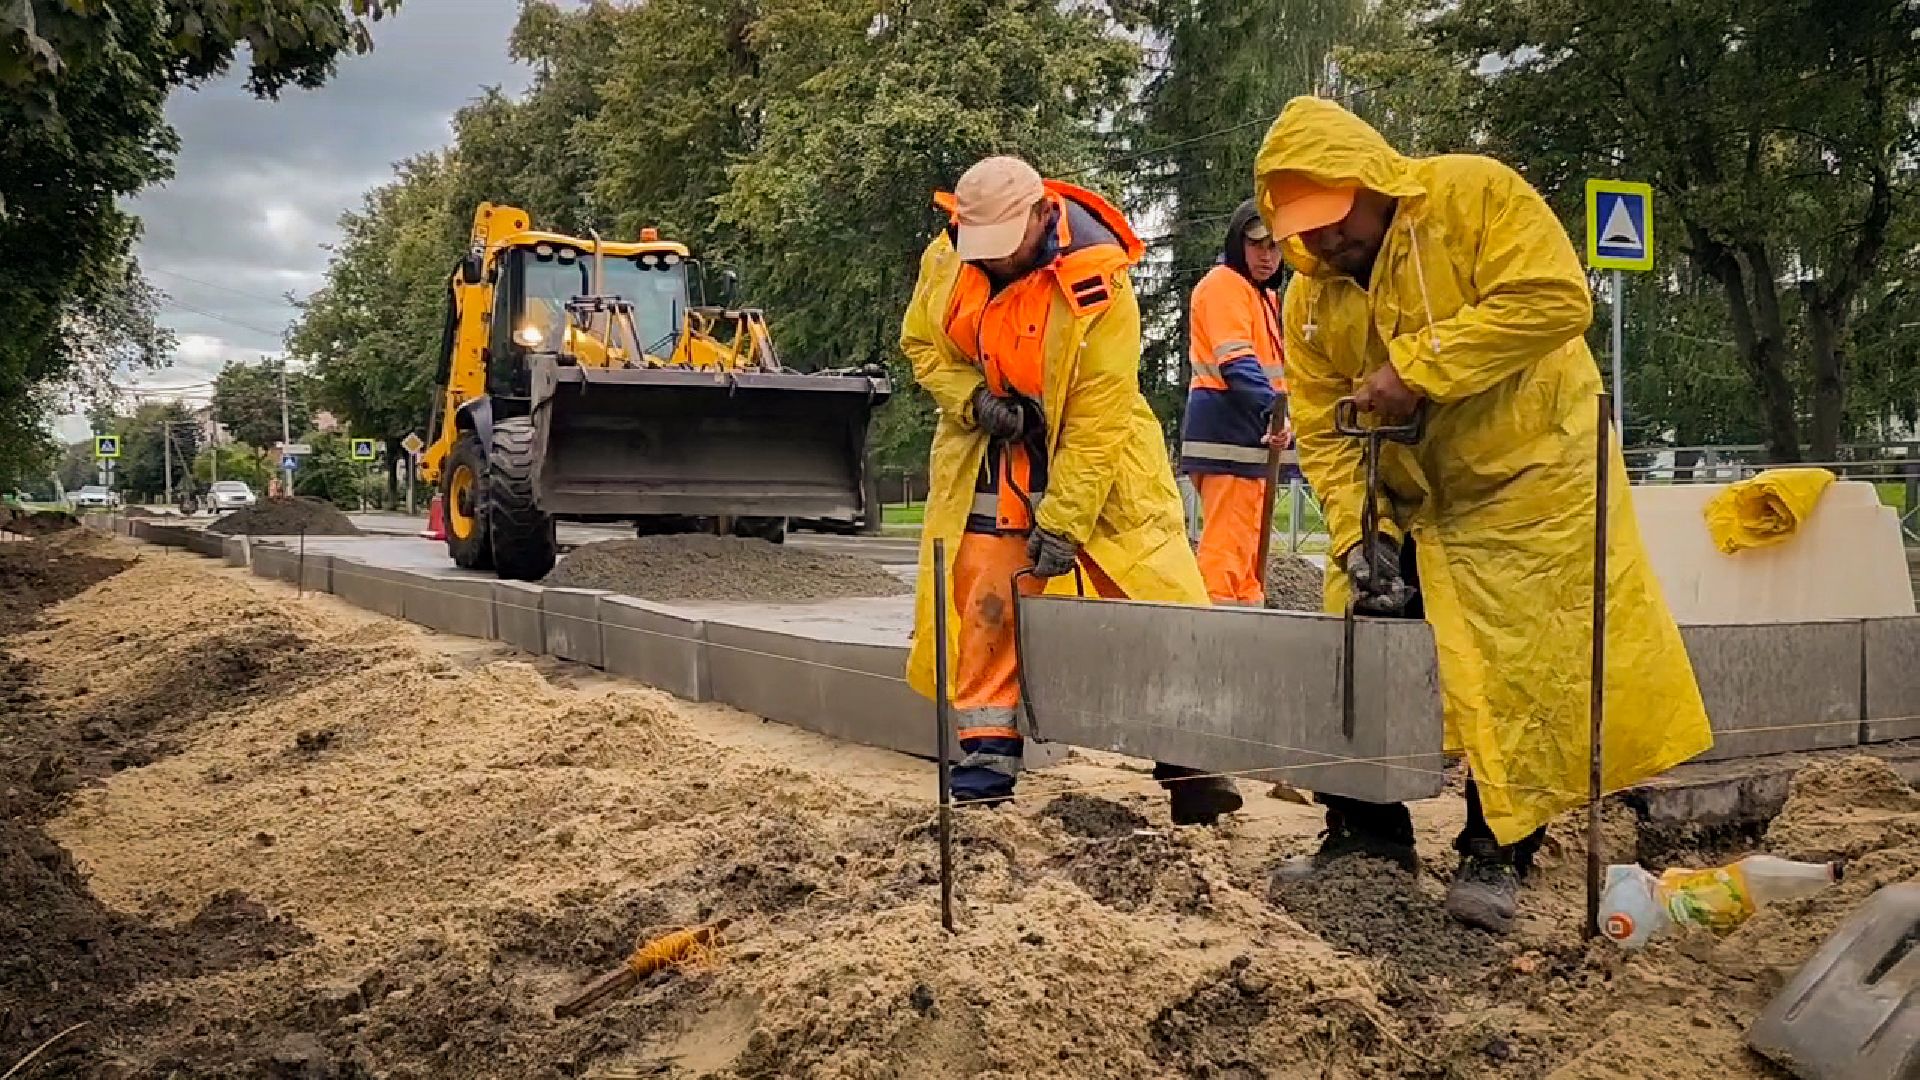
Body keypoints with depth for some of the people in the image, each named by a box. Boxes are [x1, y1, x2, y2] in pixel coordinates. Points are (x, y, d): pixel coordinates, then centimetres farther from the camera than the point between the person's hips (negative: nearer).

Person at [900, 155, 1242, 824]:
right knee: (984, 605, 2)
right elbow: (921, 344, 5)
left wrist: (1063, 523, -24)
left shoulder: (1097, 286, -24)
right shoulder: (947, 260, -9)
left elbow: (1098, 416, -24)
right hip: (993, 451, 4)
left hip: (1093, 454, -3)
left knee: (1155, 598, -9)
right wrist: (973, 399, -16)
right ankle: (986, 757, 13)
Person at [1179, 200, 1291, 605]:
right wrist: (1272, 405, -36)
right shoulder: (1224, 284, -9)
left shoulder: (1265, 296, 21)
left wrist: (1277, 415, 7)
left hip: (1251, 433, 10)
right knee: (1226, 544, -12)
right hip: (1226, 433, -10)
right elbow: (1236, 362, -23)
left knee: (1247, 543, 17)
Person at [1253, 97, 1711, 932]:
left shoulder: (1473, 196, -16)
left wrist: (1417, 367, -29)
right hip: (1406, 507, 6)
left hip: (1526, 483, -5)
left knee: (1520, 672, -2)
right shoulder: (1310, 298, 0)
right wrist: (1357, 533, -14)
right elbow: (1322, 431, -1)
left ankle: (1496, 854, 12)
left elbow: (1554, 297, -29)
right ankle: (1367, 834, 20)